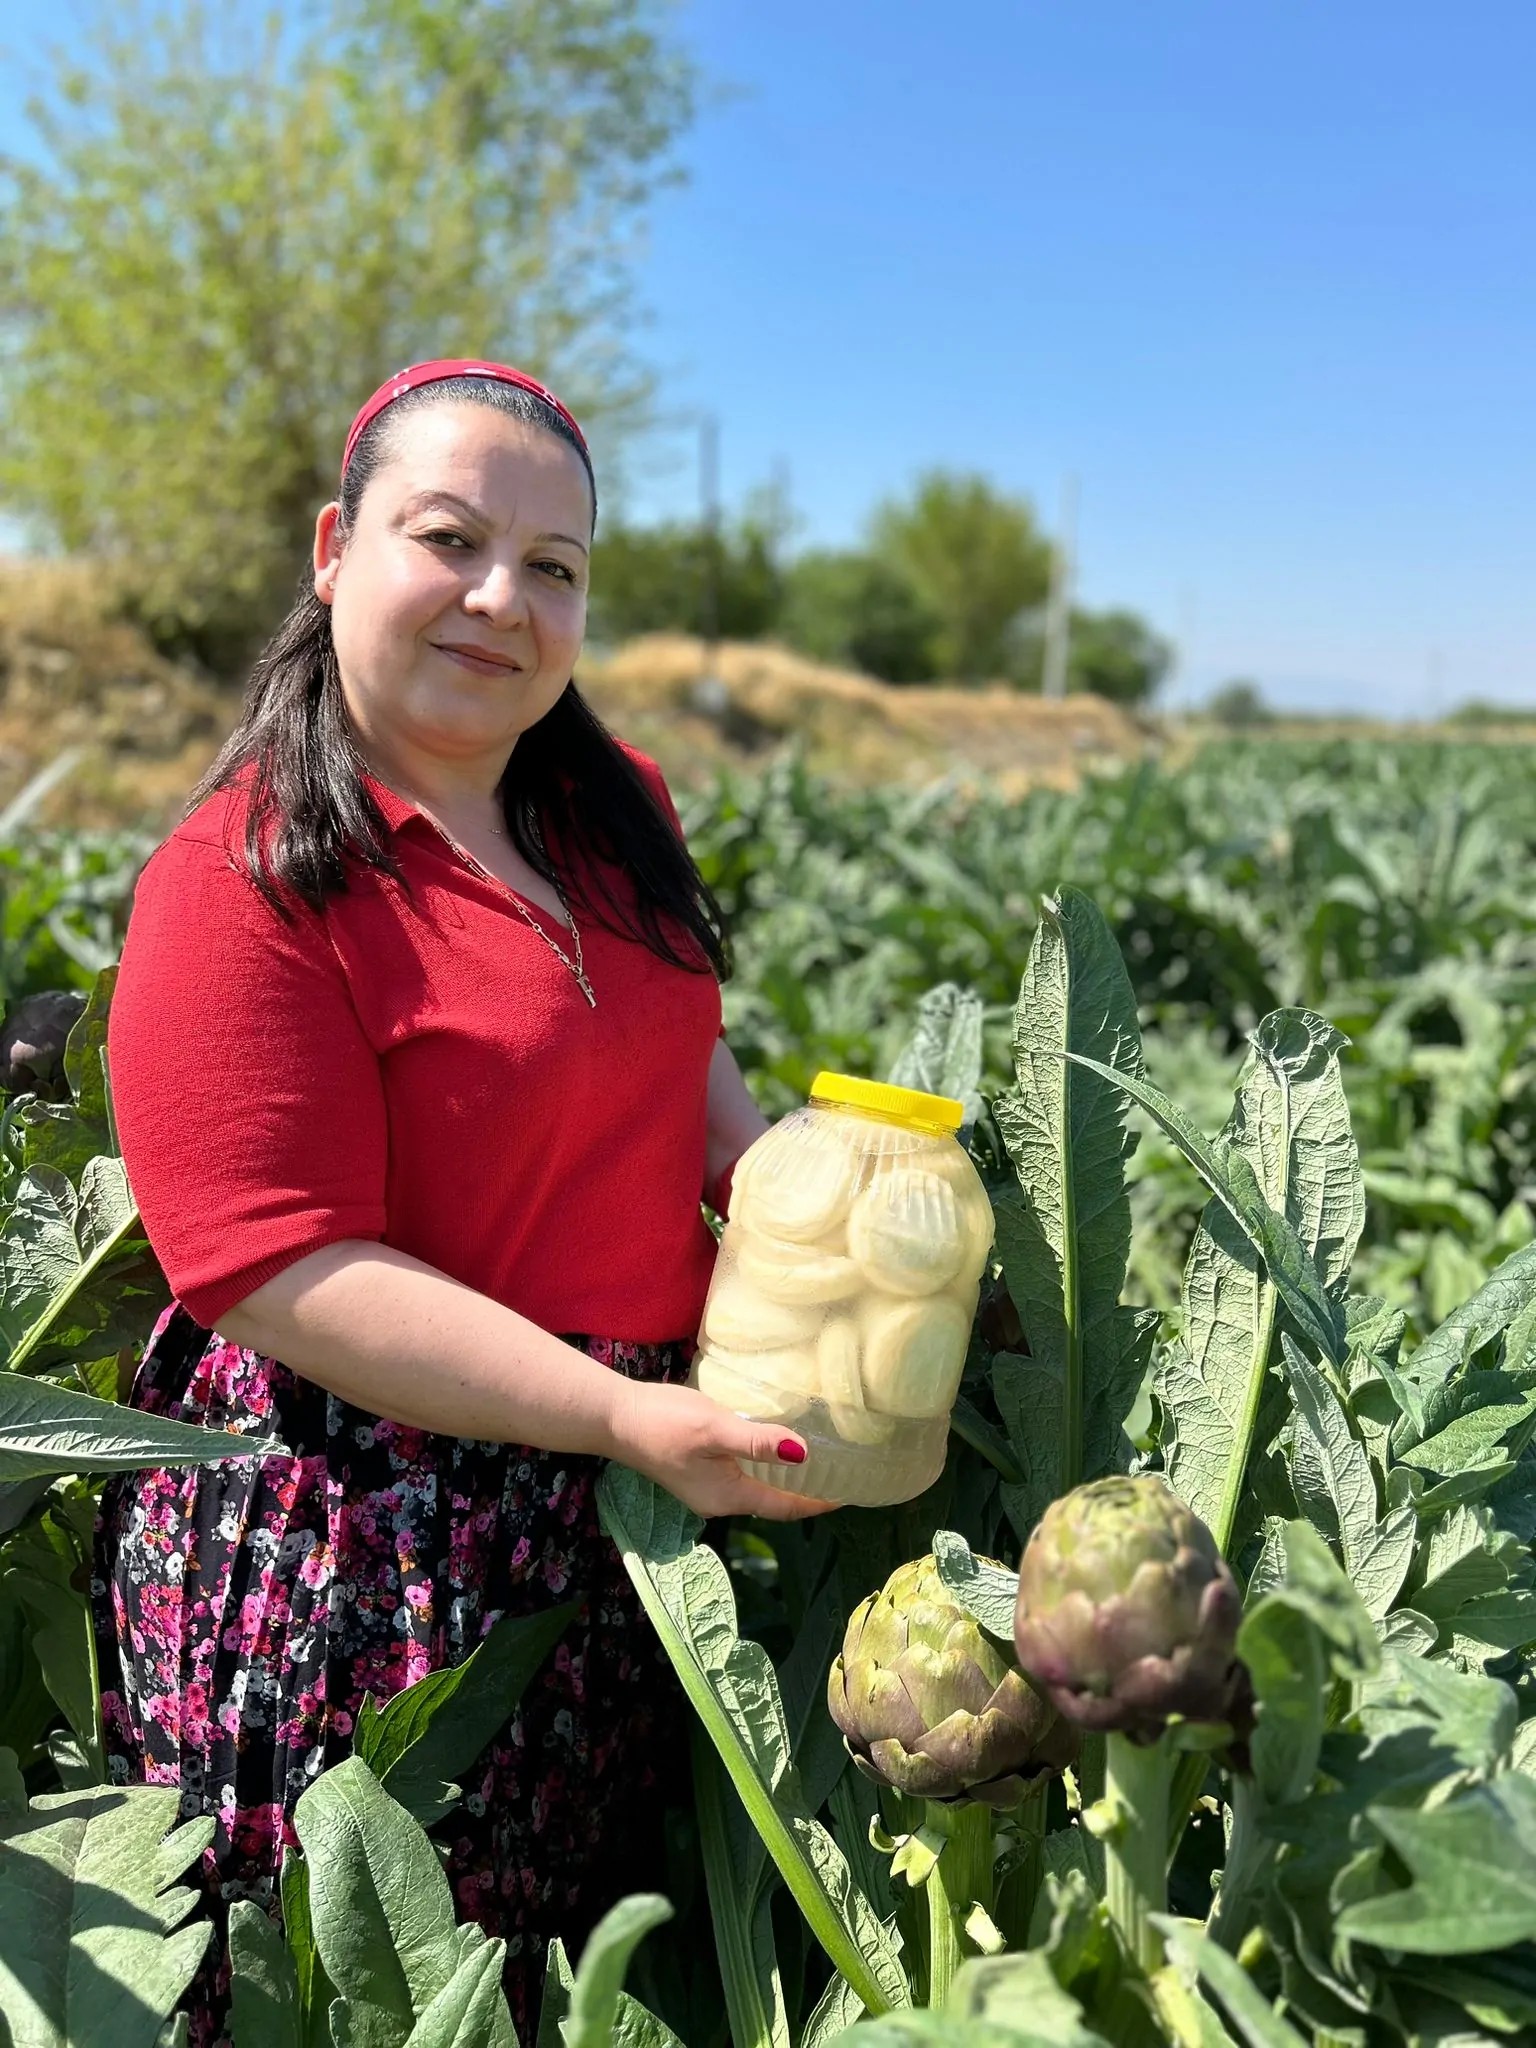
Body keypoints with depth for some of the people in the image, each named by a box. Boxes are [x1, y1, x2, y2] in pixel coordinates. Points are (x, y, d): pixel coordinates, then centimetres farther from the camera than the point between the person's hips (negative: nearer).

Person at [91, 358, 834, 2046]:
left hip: (613, 1528, 7)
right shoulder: (241, 888, -19)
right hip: (348, 1568, -7)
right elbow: (288, 1275, -22)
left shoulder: (615, 809, 4)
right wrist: (623, 1417, -26)